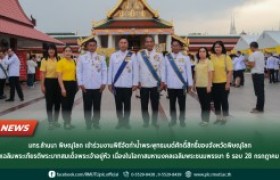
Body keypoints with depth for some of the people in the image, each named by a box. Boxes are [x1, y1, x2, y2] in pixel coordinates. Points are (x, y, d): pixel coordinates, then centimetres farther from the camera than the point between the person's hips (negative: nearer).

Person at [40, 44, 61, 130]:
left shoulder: (59, 59, 5)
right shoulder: (44, 60, -2)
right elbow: (43, 74, -4)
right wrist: (42, 85, -8)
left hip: (57, 82, 3)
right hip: (48, 82, -3)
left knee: (57, 102, 9)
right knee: (49, 102, 2)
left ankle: (56, 121, 23)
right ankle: (50, 122, 10)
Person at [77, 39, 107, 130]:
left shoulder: (101, 58, 7)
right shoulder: (82, 57, 3)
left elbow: (104, 71, 6)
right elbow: (79, 71, 2)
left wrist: (104, 83, -2)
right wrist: (80, 84, -5)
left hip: (98, 86, 1)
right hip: (86, 87, -1)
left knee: (97, 106, 7)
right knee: (87, 106, 4)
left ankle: (96, 123, 19)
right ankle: (88, 124, 14)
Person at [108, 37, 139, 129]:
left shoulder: (132, 55, 0)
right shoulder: (114, 55, 5)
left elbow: (135, 70, -1)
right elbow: (110, 70, 7)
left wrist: (135, 83, -5)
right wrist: (110, 83, 4)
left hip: (128, 84, -1)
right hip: (117, 84, 1)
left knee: (127, 104, 6)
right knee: (118, 104, 8)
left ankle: (126, 122, 17)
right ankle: (120, 121, 19)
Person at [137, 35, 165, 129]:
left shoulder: (159, 55, 2)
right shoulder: (140, 54, 2)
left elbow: (162, 69, 3)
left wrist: (162, 82, -2)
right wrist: (137, 81, 0)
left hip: (155, 83, 0)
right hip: (143, 83, 0)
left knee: (155, 104, 6)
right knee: (144, 105, 6)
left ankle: (154, 122, 19)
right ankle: (146, 122, 17)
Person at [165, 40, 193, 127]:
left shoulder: (185, 57, -1)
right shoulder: (167, 57, 4)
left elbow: (189, 71, 0)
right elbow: (165, 70, 7)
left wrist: (190, 84, -2)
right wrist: (164, 82, 5)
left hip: (182, 85, -2)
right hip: (170, 85, 2)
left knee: (182, 104, 6)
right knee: (172, 104, 10)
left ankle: (182, 120, 18)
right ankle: (173, 120, 22)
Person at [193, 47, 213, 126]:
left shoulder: (209, 62, -7)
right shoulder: (198, 62, 11)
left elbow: (210, 74, -12)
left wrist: (209, 85, -17)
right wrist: (194, 84, 14)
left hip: (206, 86, -6)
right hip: (199, 86, 6)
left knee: (206, 103, 2)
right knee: (202, 103, 11)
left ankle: (206, 120, 9)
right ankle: (203, 119, 20)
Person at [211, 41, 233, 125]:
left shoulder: (226, 57, -6)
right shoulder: (211, 57, 1)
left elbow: (230, 71, -7)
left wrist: (228, 83, -12)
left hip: (224, 83, -3)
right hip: (214, 83, 3)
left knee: (224, 101, 6)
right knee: (216, 101, 11)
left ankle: (224, 118, 19)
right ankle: (218, 117, 25)